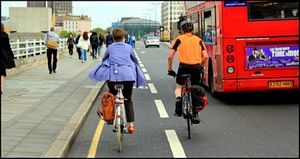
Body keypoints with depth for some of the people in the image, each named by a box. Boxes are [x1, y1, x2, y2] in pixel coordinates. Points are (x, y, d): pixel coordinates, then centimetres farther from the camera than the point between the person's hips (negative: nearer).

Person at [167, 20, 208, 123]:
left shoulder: (179, 39, 6)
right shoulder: (198, 40, 12)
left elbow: (170, 56, 2)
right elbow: (205, 56, 4)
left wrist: (169, 69, 14)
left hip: (184, 66, -2)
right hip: (196, 67, 2)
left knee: (179, 87, 21)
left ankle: (178, 99, -11)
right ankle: (195, 114, 10)